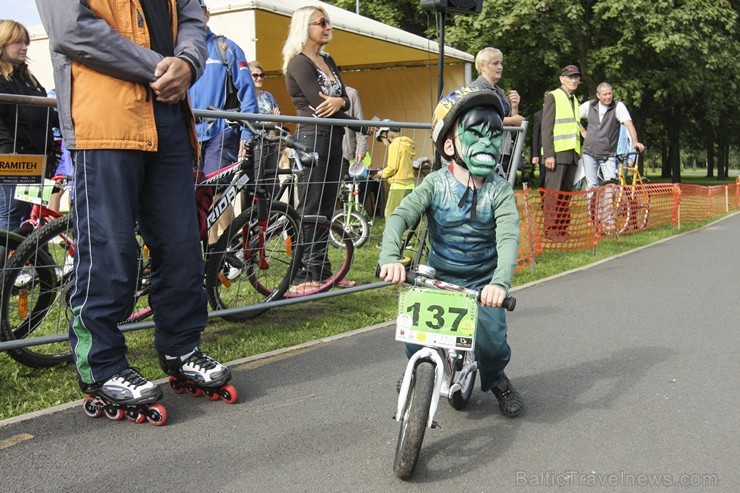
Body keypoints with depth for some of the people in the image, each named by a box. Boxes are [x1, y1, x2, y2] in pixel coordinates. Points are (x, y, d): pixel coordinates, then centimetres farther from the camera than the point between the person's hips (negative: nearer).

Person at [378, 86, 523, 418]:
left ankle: (496, 380, 20)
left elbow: (508, 238, -23)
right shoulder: (436, 184, -9)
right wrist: (390, 257, -40)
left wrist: (500, 282, -41)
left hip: (482, 282, 0)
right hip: (437, 278, 1)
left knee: (491, 341, -17)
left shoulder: (499, 191, -10)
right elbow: (400, 216, -21)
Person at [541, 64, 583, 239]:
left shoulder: (574, 100, 22)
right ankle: (550, 230, -5)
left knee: (567, 193, 6)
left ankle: (562, 228, 10)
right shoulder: (553, 97, 0)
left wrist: (579, 152, 16)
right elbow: (546, 128, -7)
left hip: (572, 153, 7)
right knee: (553, 192, -8)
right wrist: (548, 154, -16)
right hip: (557, 153, -7)